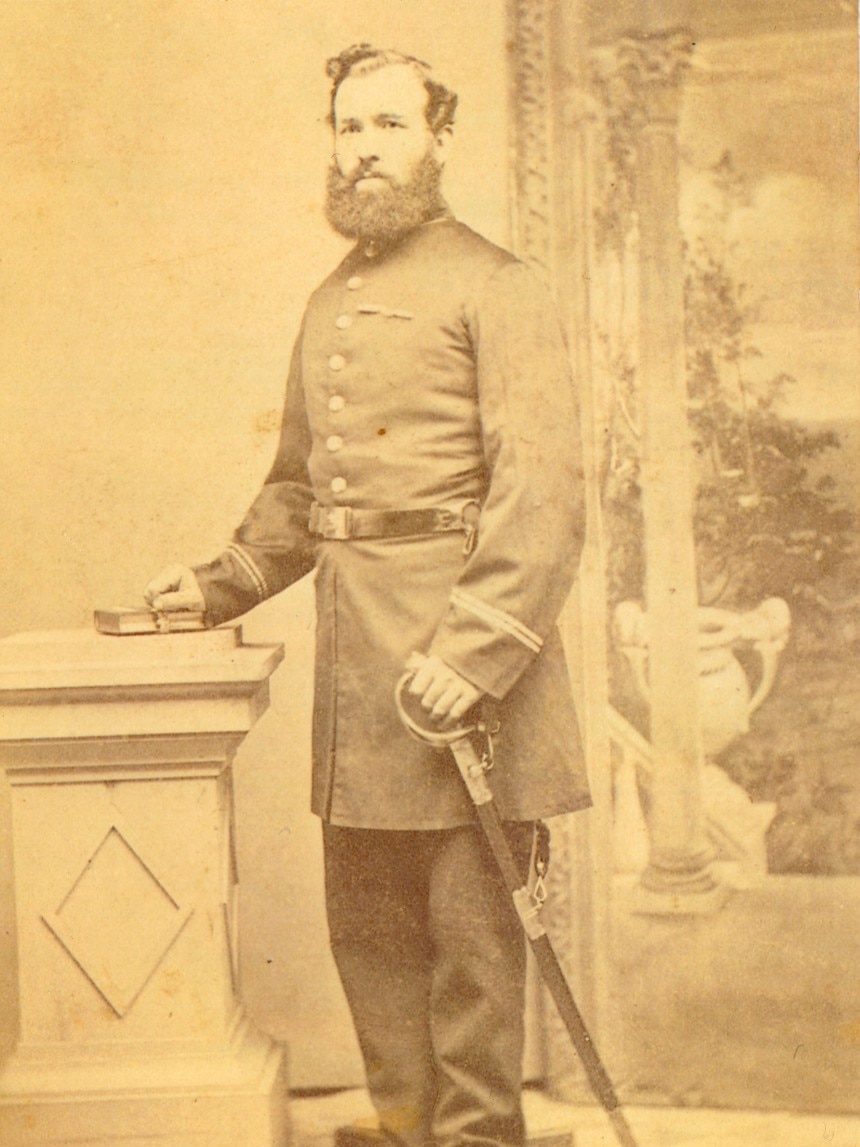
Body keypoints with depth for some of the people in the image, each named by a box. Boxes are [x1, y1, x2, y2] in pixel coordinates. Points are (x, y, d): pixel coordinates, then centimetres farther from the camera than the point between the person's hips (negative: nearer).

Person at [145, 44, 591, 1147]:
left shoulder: (494, 287, -5)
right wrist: (221, 585, 16)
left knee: (469, 927, 1)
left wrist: (476, 646, -22)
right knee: (368, 924, 14)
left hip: (460, 653, -7)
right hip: (352, 661, 7)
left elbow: (542, 488, -14)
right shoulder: (328, 304, 19)